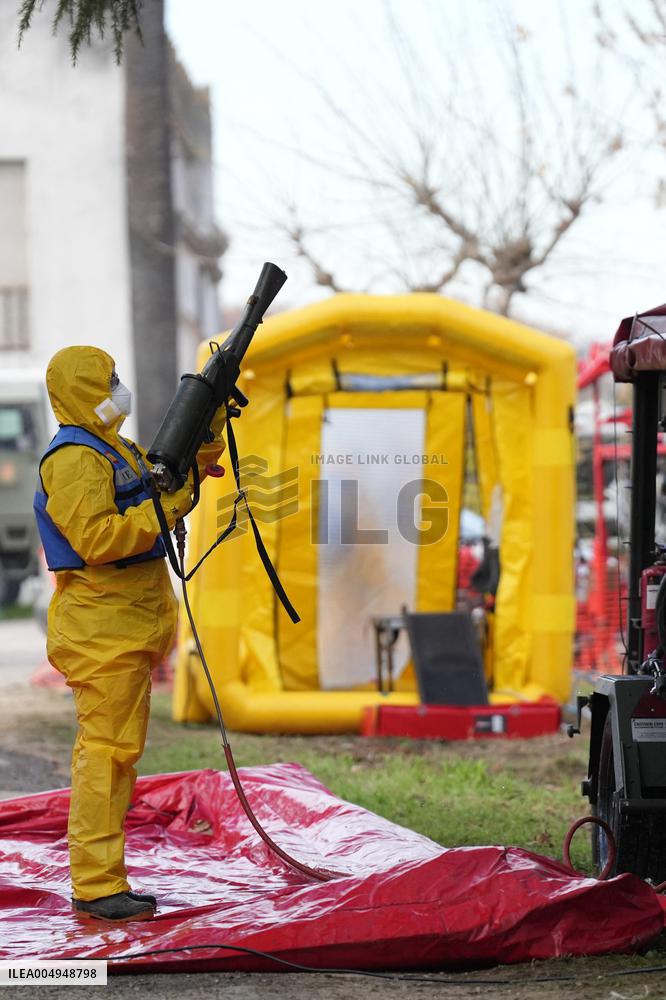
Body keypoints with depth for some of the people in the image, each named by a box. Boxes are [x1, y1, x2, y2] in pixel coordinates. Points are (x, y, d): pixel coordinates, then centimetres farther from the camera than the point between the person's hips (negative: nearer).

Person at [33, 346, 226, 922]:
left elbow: (176, 478, 25)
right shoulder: (74, 459, -14)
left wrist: (210, 424, 14)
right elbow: (96, 539, -24)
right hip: (102, 629, -10)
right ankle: (95, 887, -10)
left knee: (120, 749, 11)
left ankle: (101, 880, 15)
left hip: (130, 626, 11)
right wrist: (166, 507, -21)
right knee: (107, 749, -11)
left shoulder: (116, 450, 19)